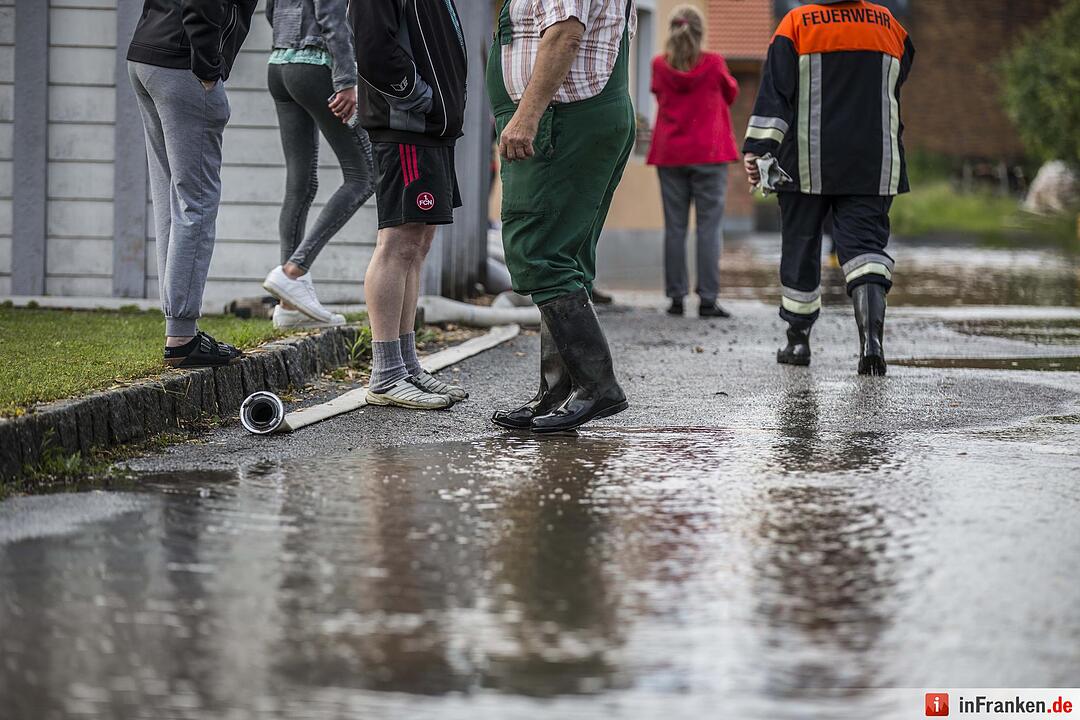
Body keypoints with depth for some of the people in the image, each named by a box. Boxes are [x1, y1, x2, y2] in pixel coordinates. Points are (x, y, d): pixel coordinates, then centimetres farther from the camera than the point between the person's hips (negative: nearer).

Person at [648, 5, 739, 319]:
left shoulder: (660, 66, 0)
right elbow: (731, 93, 11)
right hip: (709, 153, -3)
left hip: (669, 154, 3)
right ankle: (708, 299, -7)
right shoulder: (714, 64, -6)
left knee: (674, 227, 6)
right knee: (709, 228, -2)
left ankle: (676, 297, 4)